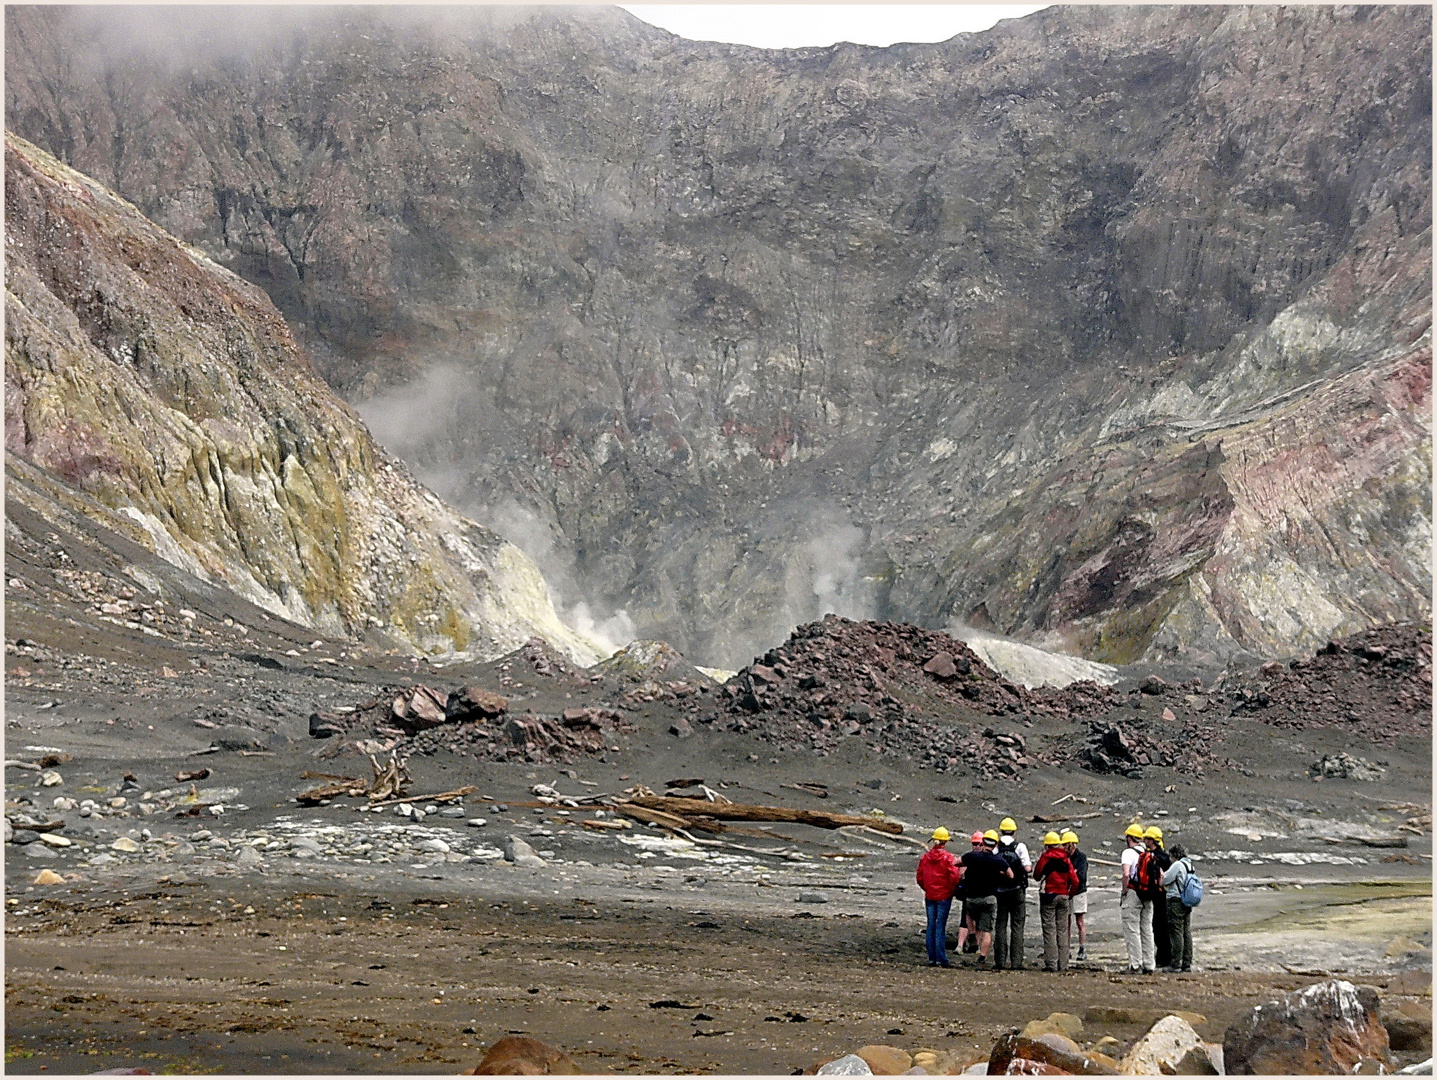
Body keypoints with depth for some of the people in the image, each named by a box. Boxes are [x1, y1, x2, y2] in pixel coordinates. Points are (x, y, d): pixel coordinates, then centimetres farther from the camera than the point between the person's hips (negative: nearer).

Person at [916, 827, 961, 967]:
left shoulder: (925, 857, 4)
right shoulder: (948, 857, -9)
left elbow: (920, 878, 7)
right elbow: (954, 877, -14)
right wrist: (951, 890, 1)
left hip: (930, 896, 4)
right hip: (944, 896, -4)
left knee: (931, 926, 8)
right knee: (941, 927, -2)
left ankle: (932, 958, 9)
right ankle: (941, 959, -3)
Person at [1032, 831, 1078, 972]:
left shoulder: (1045, 857, -5)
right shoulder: (1066, 859, 6)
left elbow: (1037, 876, 2)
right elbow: (1074, 881, 3)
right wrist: (1069, 894, 15)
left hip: (1049, 895, -4)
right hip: (1064, 896, 4)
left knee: (1049, 930, -3)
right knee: (1062, 930, 9)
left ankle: (1051, 964, -7)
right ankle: (1063, 964, 9)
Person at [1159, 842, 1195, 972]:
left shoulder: (1178, 865, -12)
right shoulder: (1190, 865, 13)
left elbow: (1164, 880, -9)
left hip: (1176, 901, -8)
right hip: (1188, 902, 8)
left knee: (1176, 932, -6)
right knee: (1187, 933, 9)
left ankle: (1175, 964, -6)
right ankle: (1187, 964, 12)